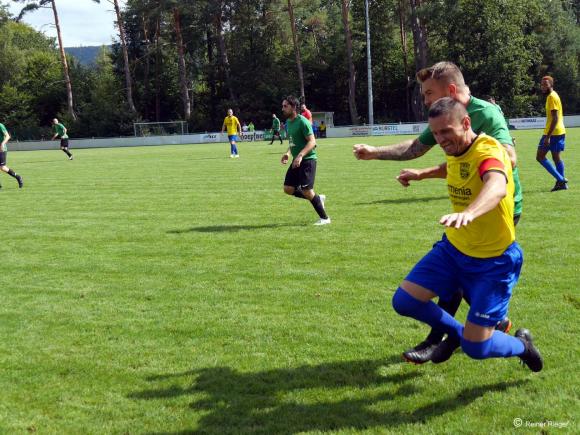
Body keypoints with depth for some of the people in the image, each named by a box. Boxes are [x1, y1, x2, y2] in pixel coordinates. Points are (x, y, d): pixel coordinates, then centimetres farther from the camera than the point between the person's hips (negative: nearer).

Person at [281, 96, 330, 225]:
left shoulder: (302, 122, -16)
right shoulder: (288, 122, 11)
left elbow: (312, 142, -21)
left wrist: (300, 155, -31)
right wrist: (288, 153, 6)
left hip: (307, 160, -9)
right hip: (296, 160, 9)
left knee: (306, 191, -9)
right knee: (288, 189, 4)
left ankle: (324, 218, 6)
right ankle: (318, 198, 19)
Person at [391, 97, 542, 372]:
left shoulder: (488, 152, -27)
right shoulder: (454, 152, -1)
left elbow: (497, 187, -52)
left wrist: (469, 213, -69)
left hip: (494, 261, -7)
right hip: (453, 248, 7)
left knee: (475, 348, -7)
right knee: (404, 301, -5)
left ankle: (521, 345, 28)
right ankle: (456, 332, 24)